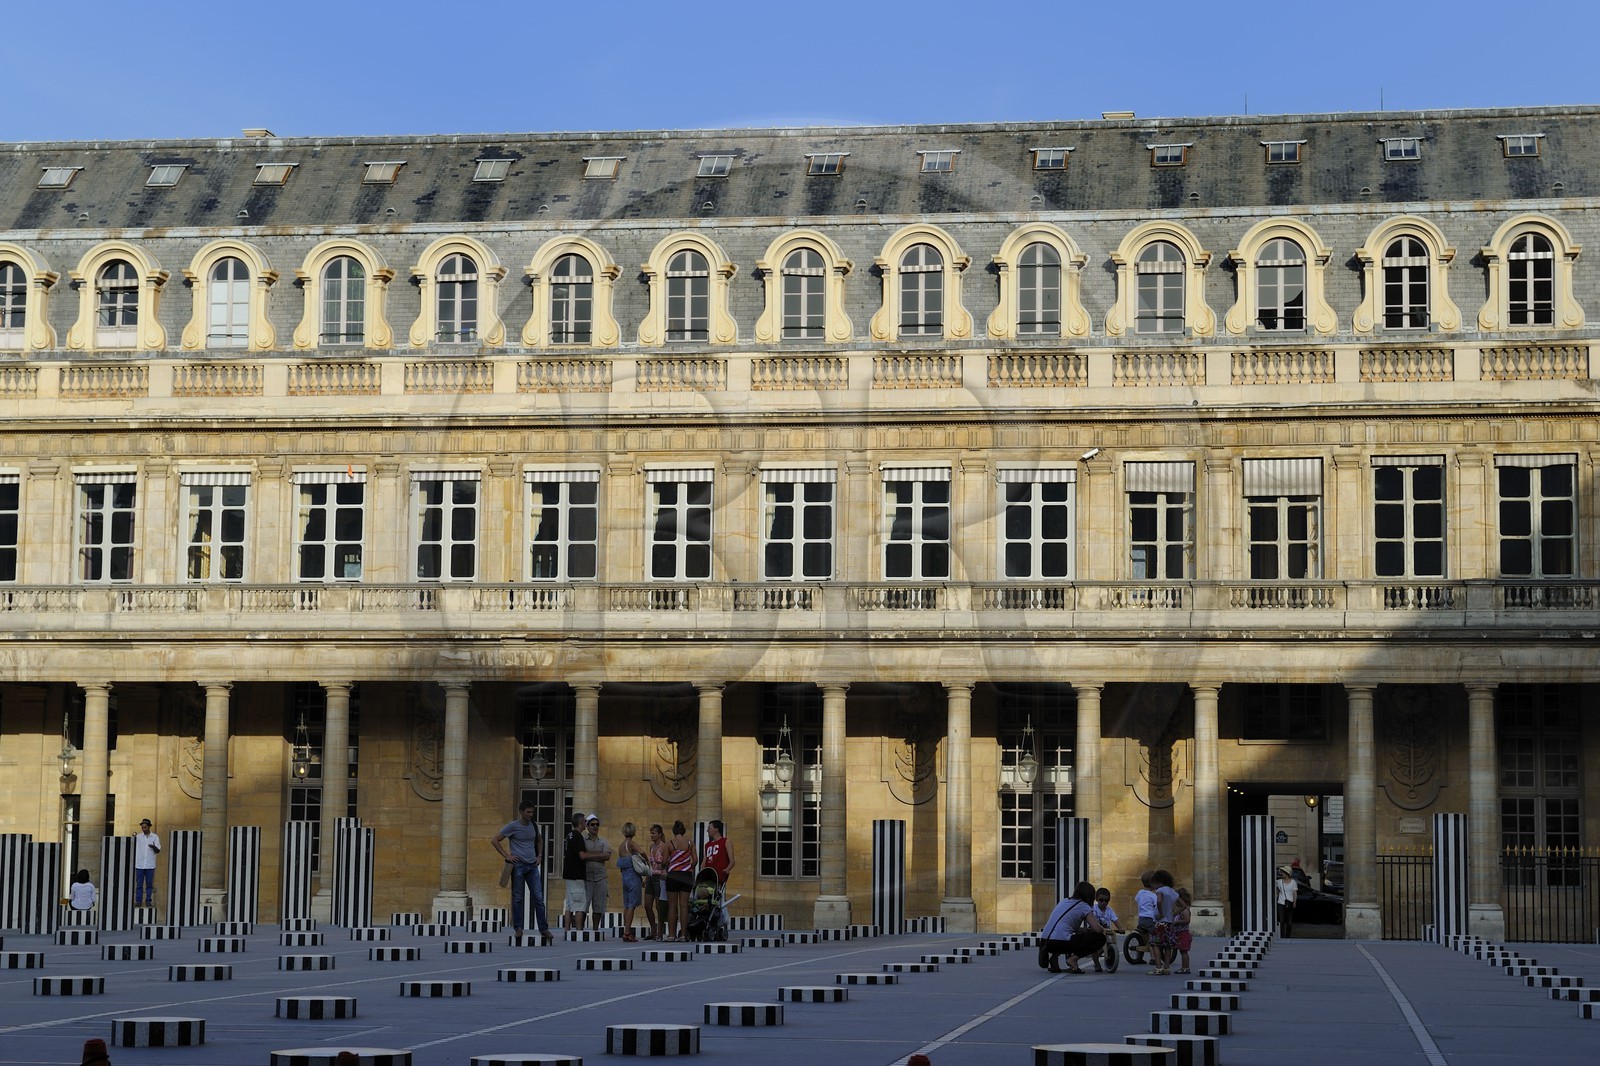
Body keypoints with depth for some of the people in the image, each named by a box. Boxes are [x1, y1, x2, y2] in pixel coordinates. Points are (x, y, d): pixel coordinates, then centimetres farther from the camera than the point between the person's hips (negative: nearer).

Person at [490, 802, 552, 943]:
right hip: (518, 865, -5)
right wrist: (507, 856, -9)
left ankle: (544, 930, 0)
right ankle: (518, 929, 7)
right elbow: (494, 840, -5)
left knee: (539, 898, 0)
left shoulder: (533, 826, 12)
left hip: (532, 866, 5)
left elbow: (540, 840, 31)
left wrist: (539, 856, 16)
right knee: (517, 898, 0)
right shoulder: (512, 826, -4)